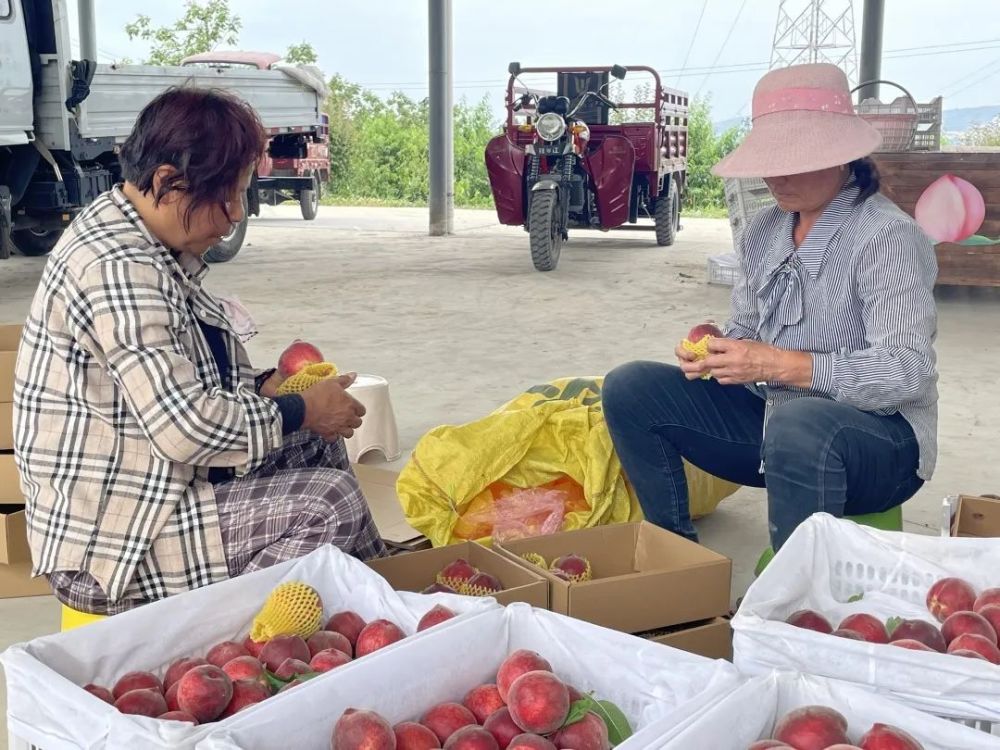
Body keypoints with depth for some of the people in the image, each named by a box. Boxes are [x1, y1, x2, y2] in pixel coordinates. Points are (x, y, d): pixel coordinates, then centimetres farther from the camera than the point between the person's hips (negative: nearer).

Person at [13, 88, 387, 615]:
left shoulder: (142, 246, 8)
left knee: (321, 445, 13)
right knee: (331, 501, -19)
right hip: (106, 542, -11)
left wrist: (264, 385, 2)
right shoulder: (118, 268, -25)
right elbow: (185, 427, -29)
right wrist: (301, 411, -15)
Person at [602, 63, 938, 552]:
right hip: (770, 418, 7)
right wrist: (715, 349, -10)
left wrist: (781, 364, -28)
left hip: (880, 435, -7)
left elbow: (909, 372, -24)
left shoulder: (887, 237, -16)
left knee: (797, 425, -41)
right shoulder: (763, 231, 6)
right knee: (630, 389, -2)